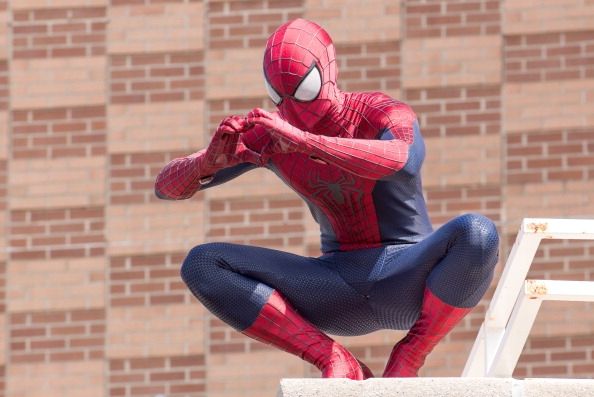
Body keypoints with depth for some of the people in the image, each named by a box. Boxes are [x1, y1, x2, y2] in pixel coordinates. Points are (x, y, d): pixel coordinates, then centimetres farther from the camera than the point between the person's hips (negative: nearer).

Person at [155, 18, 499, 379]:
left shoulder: (387, 116, -15)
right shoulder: (269, 135, -2)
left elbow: (404, 159, -42)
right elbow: (169, 186, 0)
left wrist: (303, 141, -49)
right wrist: (210, 160, -25)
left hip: (414, 284, -4)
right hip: (341, 290, 4)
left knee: (477, 234, -39)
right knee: (201, 265, -16)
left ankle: (408, 358, -16)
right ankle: (338, 364, -15)